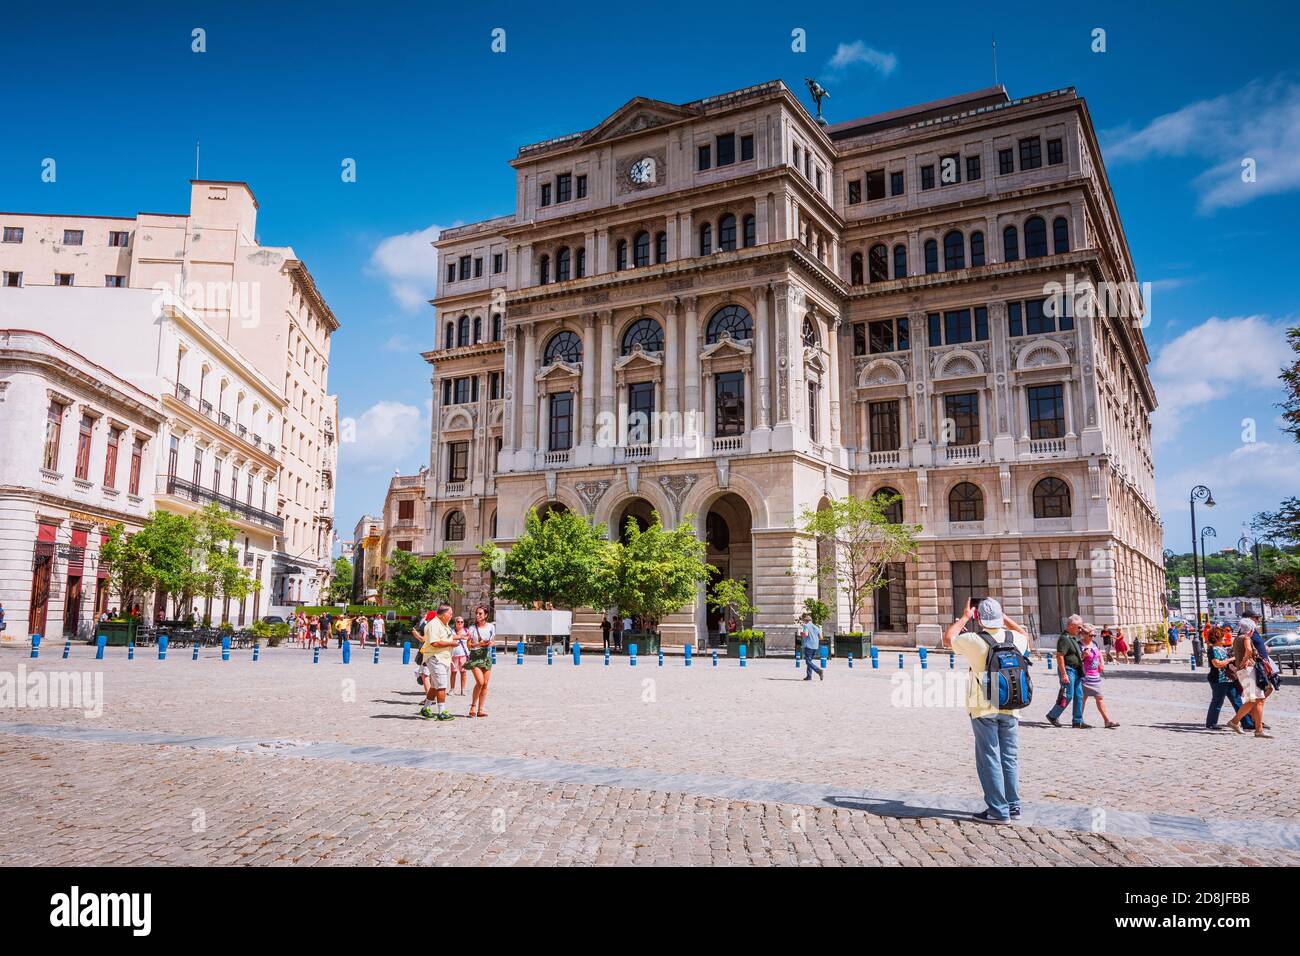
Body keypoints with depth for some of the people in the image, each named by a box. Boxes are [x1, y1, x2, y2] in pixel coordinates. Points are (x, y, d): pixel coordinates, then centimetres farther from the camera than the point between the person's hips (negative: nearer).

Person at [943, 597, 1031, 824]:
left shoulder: (973, 640, -14)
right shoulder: (1015, 638, -1)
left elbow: (947, 639, 5)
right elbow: (1024, 634, 26)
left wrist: (964, 617, 13)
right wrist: (1003, 616, 27)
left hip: (983, 709, -4)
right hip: (1011, 708, 4)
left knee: (989, 759, 2)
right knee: (1010, 758, 13)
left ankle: (998, 810, 3)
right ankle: (1013, 806, 20)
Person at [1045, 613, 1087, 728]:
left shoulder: (1073, 638, 17)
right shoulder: (1064, 638, -15)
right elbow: (1060, 656, -22)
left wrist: (1082, 656, 11)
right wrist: (1063, 674, -25)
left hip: (1076, 670, 10)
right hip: (1068, 669, -10)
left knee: (1079, 696, 9)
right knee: (1068, 695, -8)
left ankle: (1077, 721, 14)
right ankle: (1052, 715, 5)